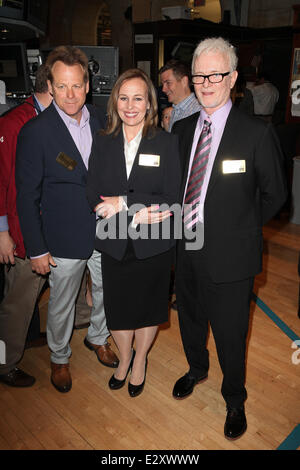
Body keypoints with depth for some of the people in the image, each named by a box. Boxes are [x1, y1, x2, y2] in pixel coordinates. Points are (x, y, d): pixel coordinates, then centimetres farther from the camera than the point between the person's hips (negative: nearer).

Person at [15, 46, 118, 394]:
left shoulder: (101, 120, -1)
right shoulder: (35, 132, -15)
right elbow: (27, 196, -11)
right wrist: (36, 249, -11)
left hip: (105, 231, 5)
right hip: (65, 240, -4)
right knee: (61, 305, 14)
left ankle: (97, 338, 50)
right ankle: (59, 358, 42)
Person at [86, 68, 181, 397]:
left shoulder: (167, 142, -8)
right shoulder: (102, 143, 0)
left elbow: (171, 200, -13)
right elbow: (94, 197, -7)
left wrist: (123, 202, -22)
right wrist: (137, 213, -21)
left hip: (154, 246, -2)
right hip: (114, 245, 2)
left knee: (148, 307, 17)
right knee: (117, 308, 17)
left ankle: (140, 360, 44)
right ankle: (124, 359, 46)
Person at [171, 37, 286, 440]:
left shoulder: (257, 133, -13)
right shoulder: (181, 129, 3)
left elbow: (274, 194, -3)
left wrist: (238, 227, 1)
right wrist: (179, 221, 3)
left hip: (228, 257, -5)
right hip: (186, 251, 5)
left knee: (230, 337, 11)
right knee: (190, 322, 25)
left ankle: (235, 400, 41)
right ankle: (196, 369, 56)